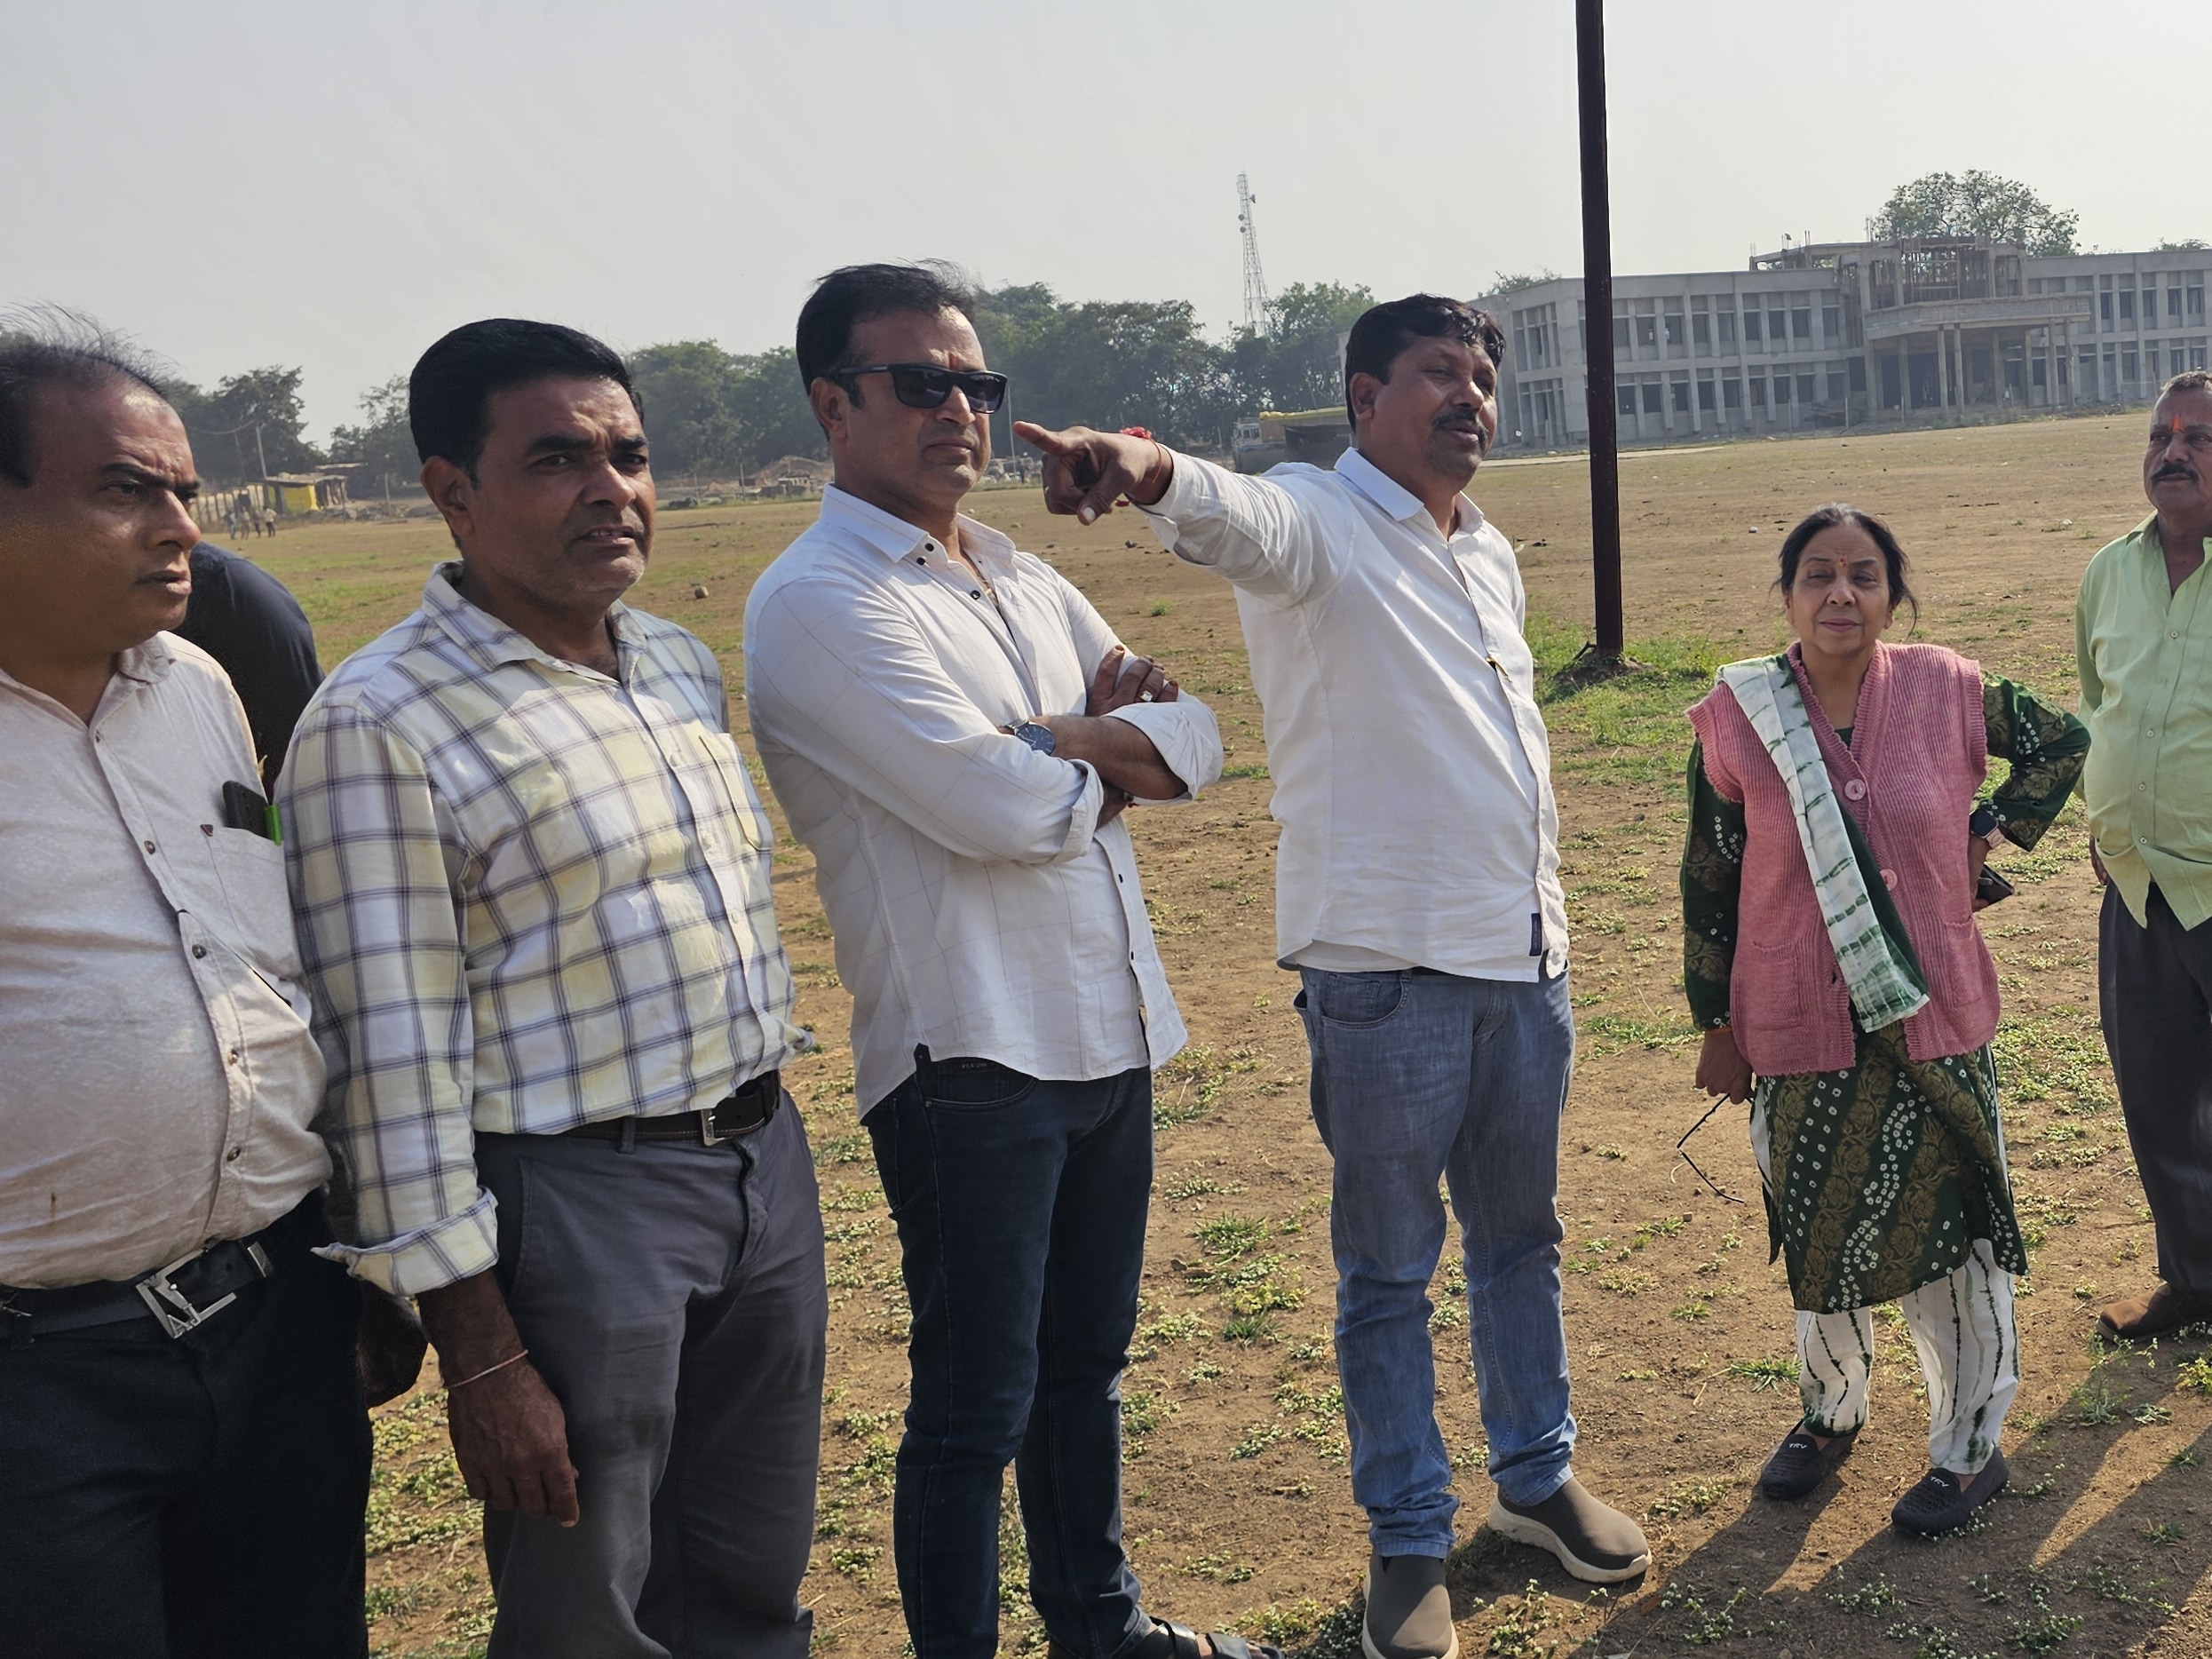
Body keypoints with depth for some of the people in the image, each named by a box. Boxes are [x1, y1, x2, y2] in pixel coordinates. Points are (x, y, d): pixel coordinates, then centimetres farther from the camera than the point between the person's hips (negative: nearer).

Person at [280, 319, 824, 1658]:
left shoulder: (684, 664, 9)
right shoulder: (381, 723, -14)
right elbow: (395, 1055, -16)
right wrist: (479, 1353, -16)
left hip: (768, 1156, 7)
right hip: (578, 1201, -6)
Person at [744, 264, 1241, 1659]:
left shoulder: (1019, 577, 13)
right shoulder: (819, 602, -13)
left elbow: (1198, 734, 9)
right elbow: (998, 807, -22)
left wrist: (1070, 738, -11)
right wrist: (1120, 751, -2)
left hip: (1113, 1035, 8)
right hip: (971, 1059, -8)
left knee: (1087, 1362, 22)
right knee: (976, 1406, 5)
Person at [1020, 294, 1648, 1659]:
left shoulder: (1492, 552, 14)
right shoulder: (1316, 520, -10)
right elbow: (1236, 517, -34)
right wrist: (1151, 466, -58)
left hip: (1526, 960, 7)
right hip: (1387, 970, -7)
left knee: (1521, 1236, 20)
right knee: (1390, 1270, 6)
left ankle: (1538, 1477, 39)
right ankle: (1409, 1540, 23)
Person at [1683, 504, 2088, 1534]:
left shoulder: (1946, 691, -6)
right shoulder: (1738, 716, -7)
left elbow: (2062, 743, 14)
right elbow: (1709, 879, 0)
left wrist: (1993, 832, 2)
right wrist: (1717, 1024, 2)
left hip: (1935, 1021, 0)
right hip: (1799, 1029, 0)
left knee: (1949, 1227, 8)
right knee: (1817, 1231, 14)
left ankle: (1970, 1445, 27)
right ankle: (1831, 1410, 39)